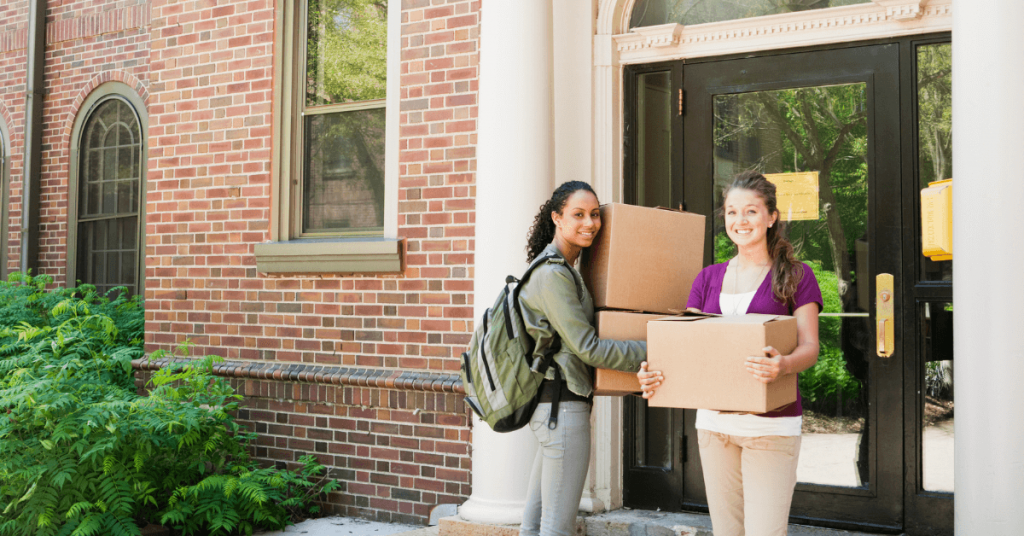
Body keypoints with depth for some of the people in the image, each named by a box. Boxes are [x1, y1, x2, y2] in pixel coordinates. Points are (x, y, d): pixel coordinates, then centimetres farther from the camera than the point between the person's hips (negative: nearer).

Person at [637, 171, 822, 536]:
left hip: (771, 424, -4)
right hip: (714, 421, 4)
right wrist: (655, 374, -13)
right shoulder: (708, 278, 13)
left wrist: (783, 365, -29)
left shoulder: (795, 276, 1)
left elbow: (809, 348, -6)